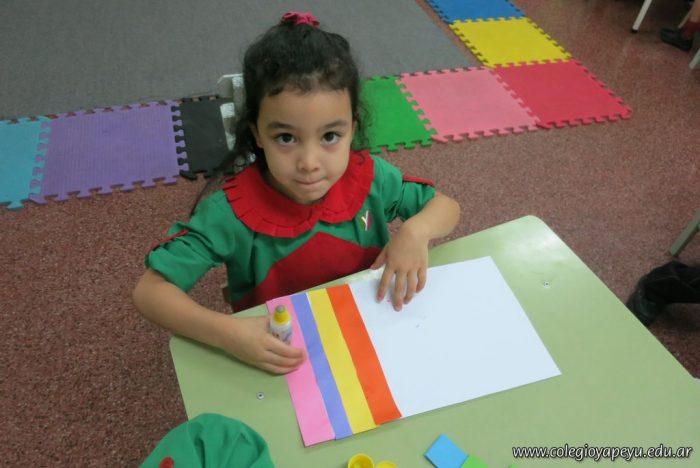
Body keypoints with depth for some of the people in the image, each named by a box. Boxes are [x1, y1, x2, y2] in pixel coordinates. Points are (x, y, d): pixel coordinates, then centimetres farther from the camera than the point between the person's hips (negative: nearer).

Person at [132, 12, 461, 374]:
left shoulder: (370, 178, -15)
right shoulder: (233, 212, -23)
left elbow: (446, 206, -1)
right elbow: (150, 291, -20)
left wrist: (416, 231, -23)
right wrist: (228, 333, -35)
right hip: (282, 363, -2)